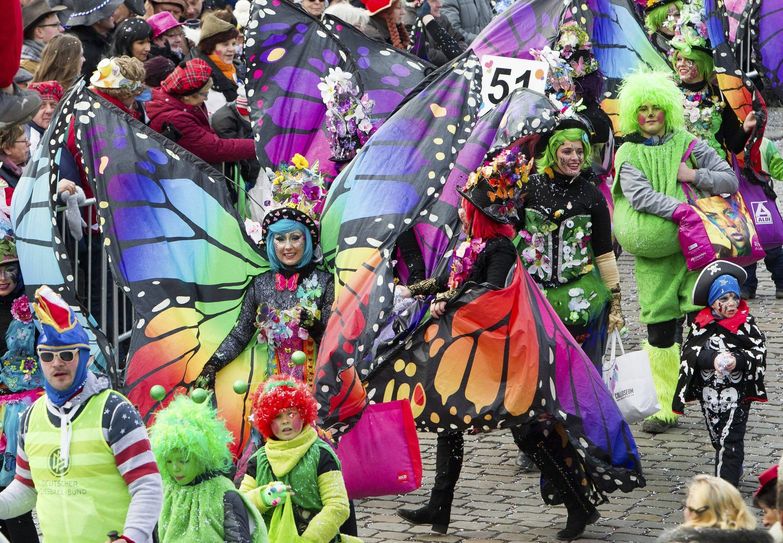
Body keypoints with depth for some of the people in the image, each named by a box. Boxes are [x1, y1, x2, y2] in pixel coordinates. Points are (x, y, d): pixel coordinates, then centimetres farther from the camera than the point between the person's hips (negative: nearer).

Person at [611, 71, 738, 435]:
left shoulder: (687, 143, 10)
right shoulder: (628, 152, 8)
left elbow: (730, 179, 9)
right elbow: (637, 193, -10)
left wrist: (695, 176, -8)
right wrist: (677, 209, -24)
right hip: (653, 253, 1)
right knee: (659, 327, 1)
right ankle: (668, 407, 8)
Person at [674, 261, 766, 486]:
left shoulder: (746, 322, -7)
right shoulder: (701, 324, -3)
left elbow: (759, 351, -7)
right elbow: (689, 350, -9)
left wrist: (737, 360, -25)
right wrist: (713, 359, -25)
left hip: (737, 390, -3)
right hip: (709, 391, 3)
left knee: (730, 439, -6)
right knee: (717, 437, 16)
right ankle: (733, 470, 38)